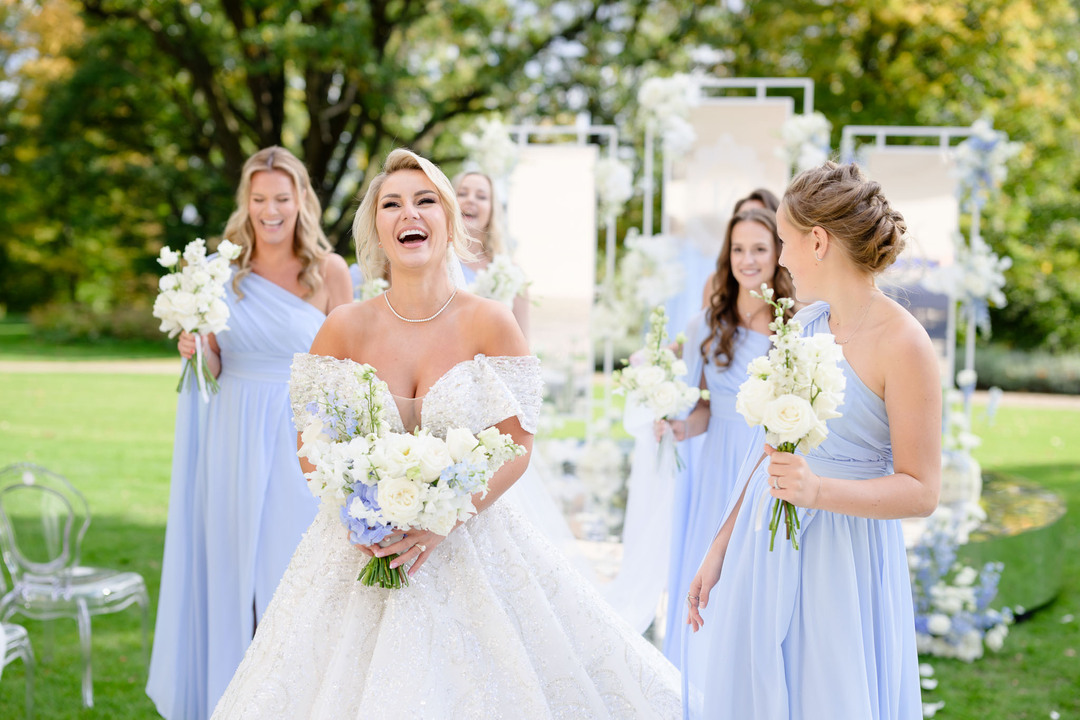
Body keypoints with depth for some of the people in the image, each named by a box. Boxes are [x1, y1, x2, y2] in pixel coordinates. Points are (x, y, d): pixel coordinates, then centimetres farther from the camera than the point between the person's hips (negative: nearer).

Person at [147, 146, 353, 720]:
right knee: (234, 571, 8)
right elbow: (214, 368, 9)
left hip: (301, 437, -2)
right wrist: (194, 350, -13)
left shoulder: (329, 271, -2)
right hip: (235, 436, 2)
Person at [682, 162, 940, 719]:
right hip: (764, 547, 7)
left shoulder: (903, 344, -16)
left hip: (840, 562, -6)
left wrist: (820, 490, -26)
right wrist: (720, 548, 9)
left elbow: (921, 491, -14)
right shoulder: (804, 323, 5)